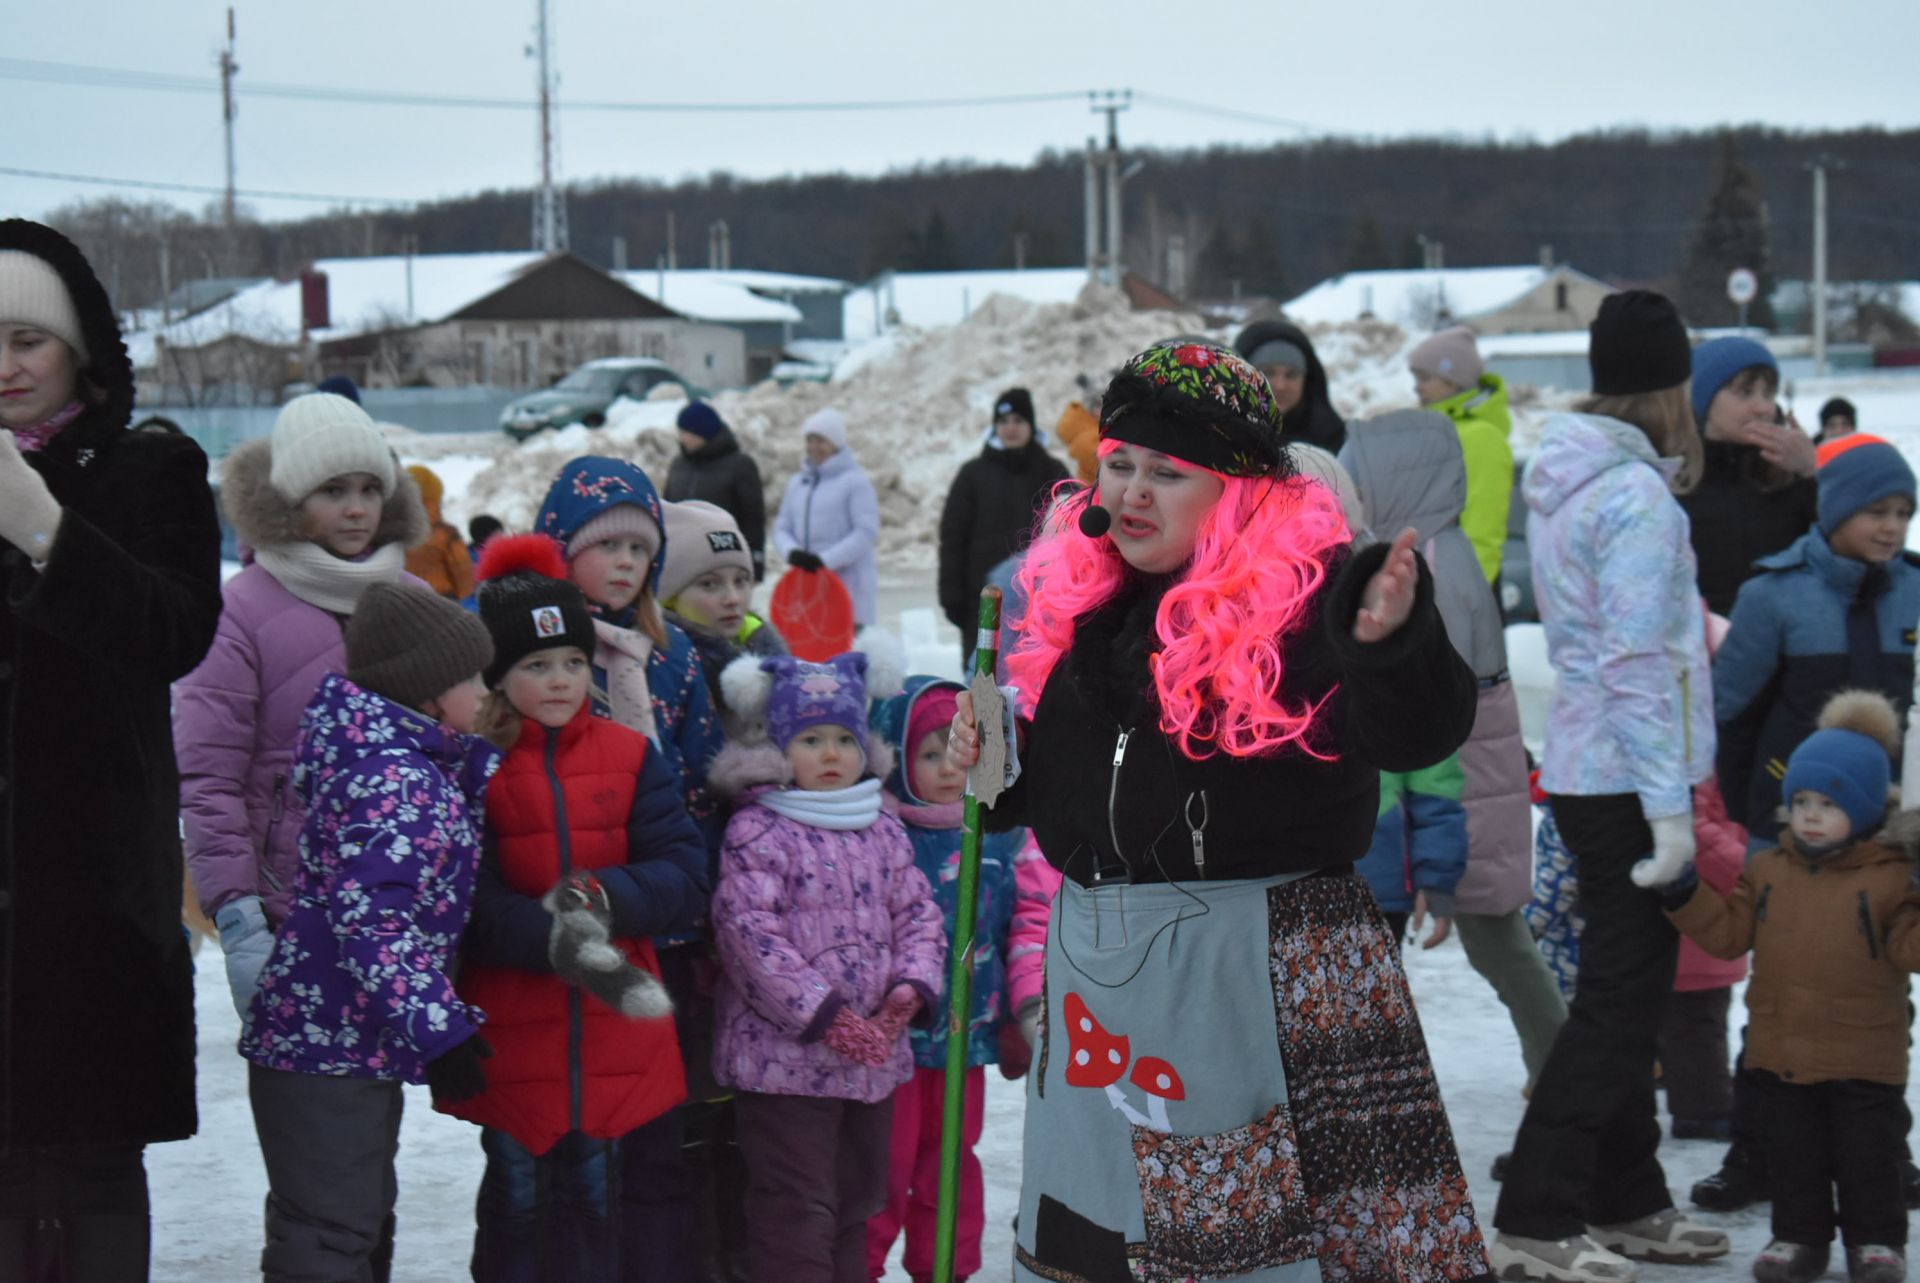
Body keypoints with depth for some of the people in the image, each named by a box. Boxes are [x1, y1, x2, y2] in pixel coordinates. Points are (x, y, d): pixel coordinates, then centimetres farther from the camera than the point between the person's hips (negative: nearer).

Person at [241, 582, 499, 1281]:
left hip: (356, 1042, 11)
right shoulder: (393, 782, -20)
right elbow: (370, 921, -26)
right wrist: (437, 1029, -26)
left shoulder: (417, 762, 10)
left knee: (360, 1225, 20)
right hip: (328, 1044, -11)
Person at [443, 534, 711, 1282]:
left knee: (598, 1204, 10)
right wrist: (563, 945, -30)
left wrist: (603, 898, -20)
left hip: (617, 1044, 2)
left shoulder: (631, 757, 5)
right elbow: (466, 906, -15)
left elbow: (686, 879, -1)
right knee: (517, 1204, 9)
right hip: (510, 1044, -2)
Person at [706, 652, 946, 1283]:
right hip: (785, 1057, -7)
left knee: (853, 1206, 17)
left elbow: (918, 916, 12)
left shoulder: (883, 832, 12)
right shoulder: (757, 830, -9)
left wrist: (910, 990, -8)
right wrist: (825, 1017, -20)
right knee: (797, 1215, -5)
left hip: (873, 1055, 7)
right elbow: (750, 931, -16)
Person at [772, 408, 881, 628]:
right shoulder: (797, 483, 16)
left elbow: (866, 532, -10)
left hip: (848, 585, -5)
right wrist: (791, 552, -7)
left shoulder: (855, 481, -3)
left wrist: (826, 560, -17)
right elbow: (782, 527, 16)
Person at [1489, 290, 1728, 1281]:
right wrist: (1669, 807, -22)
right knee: (1619, 1001, -5)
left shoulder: (1561, 480, 11)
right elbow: (1638, 665, -22)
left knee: (1627, 990, 17)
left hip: (1583, 770, 9)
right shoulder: (1638, 494, -17)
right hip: (1625, 778, -9)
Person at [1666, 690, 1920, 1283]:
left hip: (1863, 1058, -4)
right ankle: (1799, 1235, 22)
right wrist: (1685, 896, -4)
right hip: (1782, 1050, 4)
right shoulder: (1768, 871, 5)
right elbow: (1730, 932, 7)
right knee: (1793, 1152, 11)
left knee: (1868, 1154, 6)